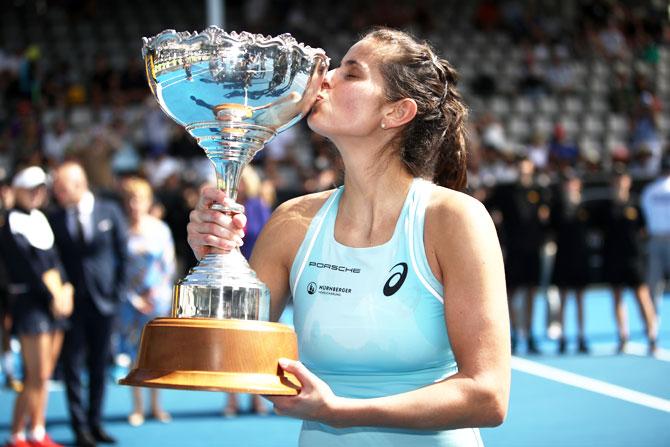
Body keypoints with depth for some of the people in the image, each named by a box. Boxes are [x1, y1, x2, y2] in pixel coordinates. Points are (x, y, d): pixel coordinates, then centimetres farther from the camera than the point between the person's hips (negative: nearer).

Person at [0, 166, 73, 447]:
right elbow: (26, 266, -12)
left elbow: (53, 258, 13)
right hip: (30, 301, -7)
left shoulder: (40, 218, 15)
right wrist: (51, 296, -11)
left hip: (55, 302, 7)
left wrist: (65, 288, -2)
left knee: (43, 375, 10)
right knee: (36, 376, -9)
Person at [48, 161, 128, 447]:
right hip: (71, 302, 0)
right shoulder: (55, 219, -1)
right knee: (72, 365, 0)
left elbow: (123, 253, 3)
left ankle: (95, 423, 18)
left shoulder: (109, 211, -1)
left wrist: (118, 291, -2)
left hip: (103, 301, 0)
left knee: (99, 366, 8)